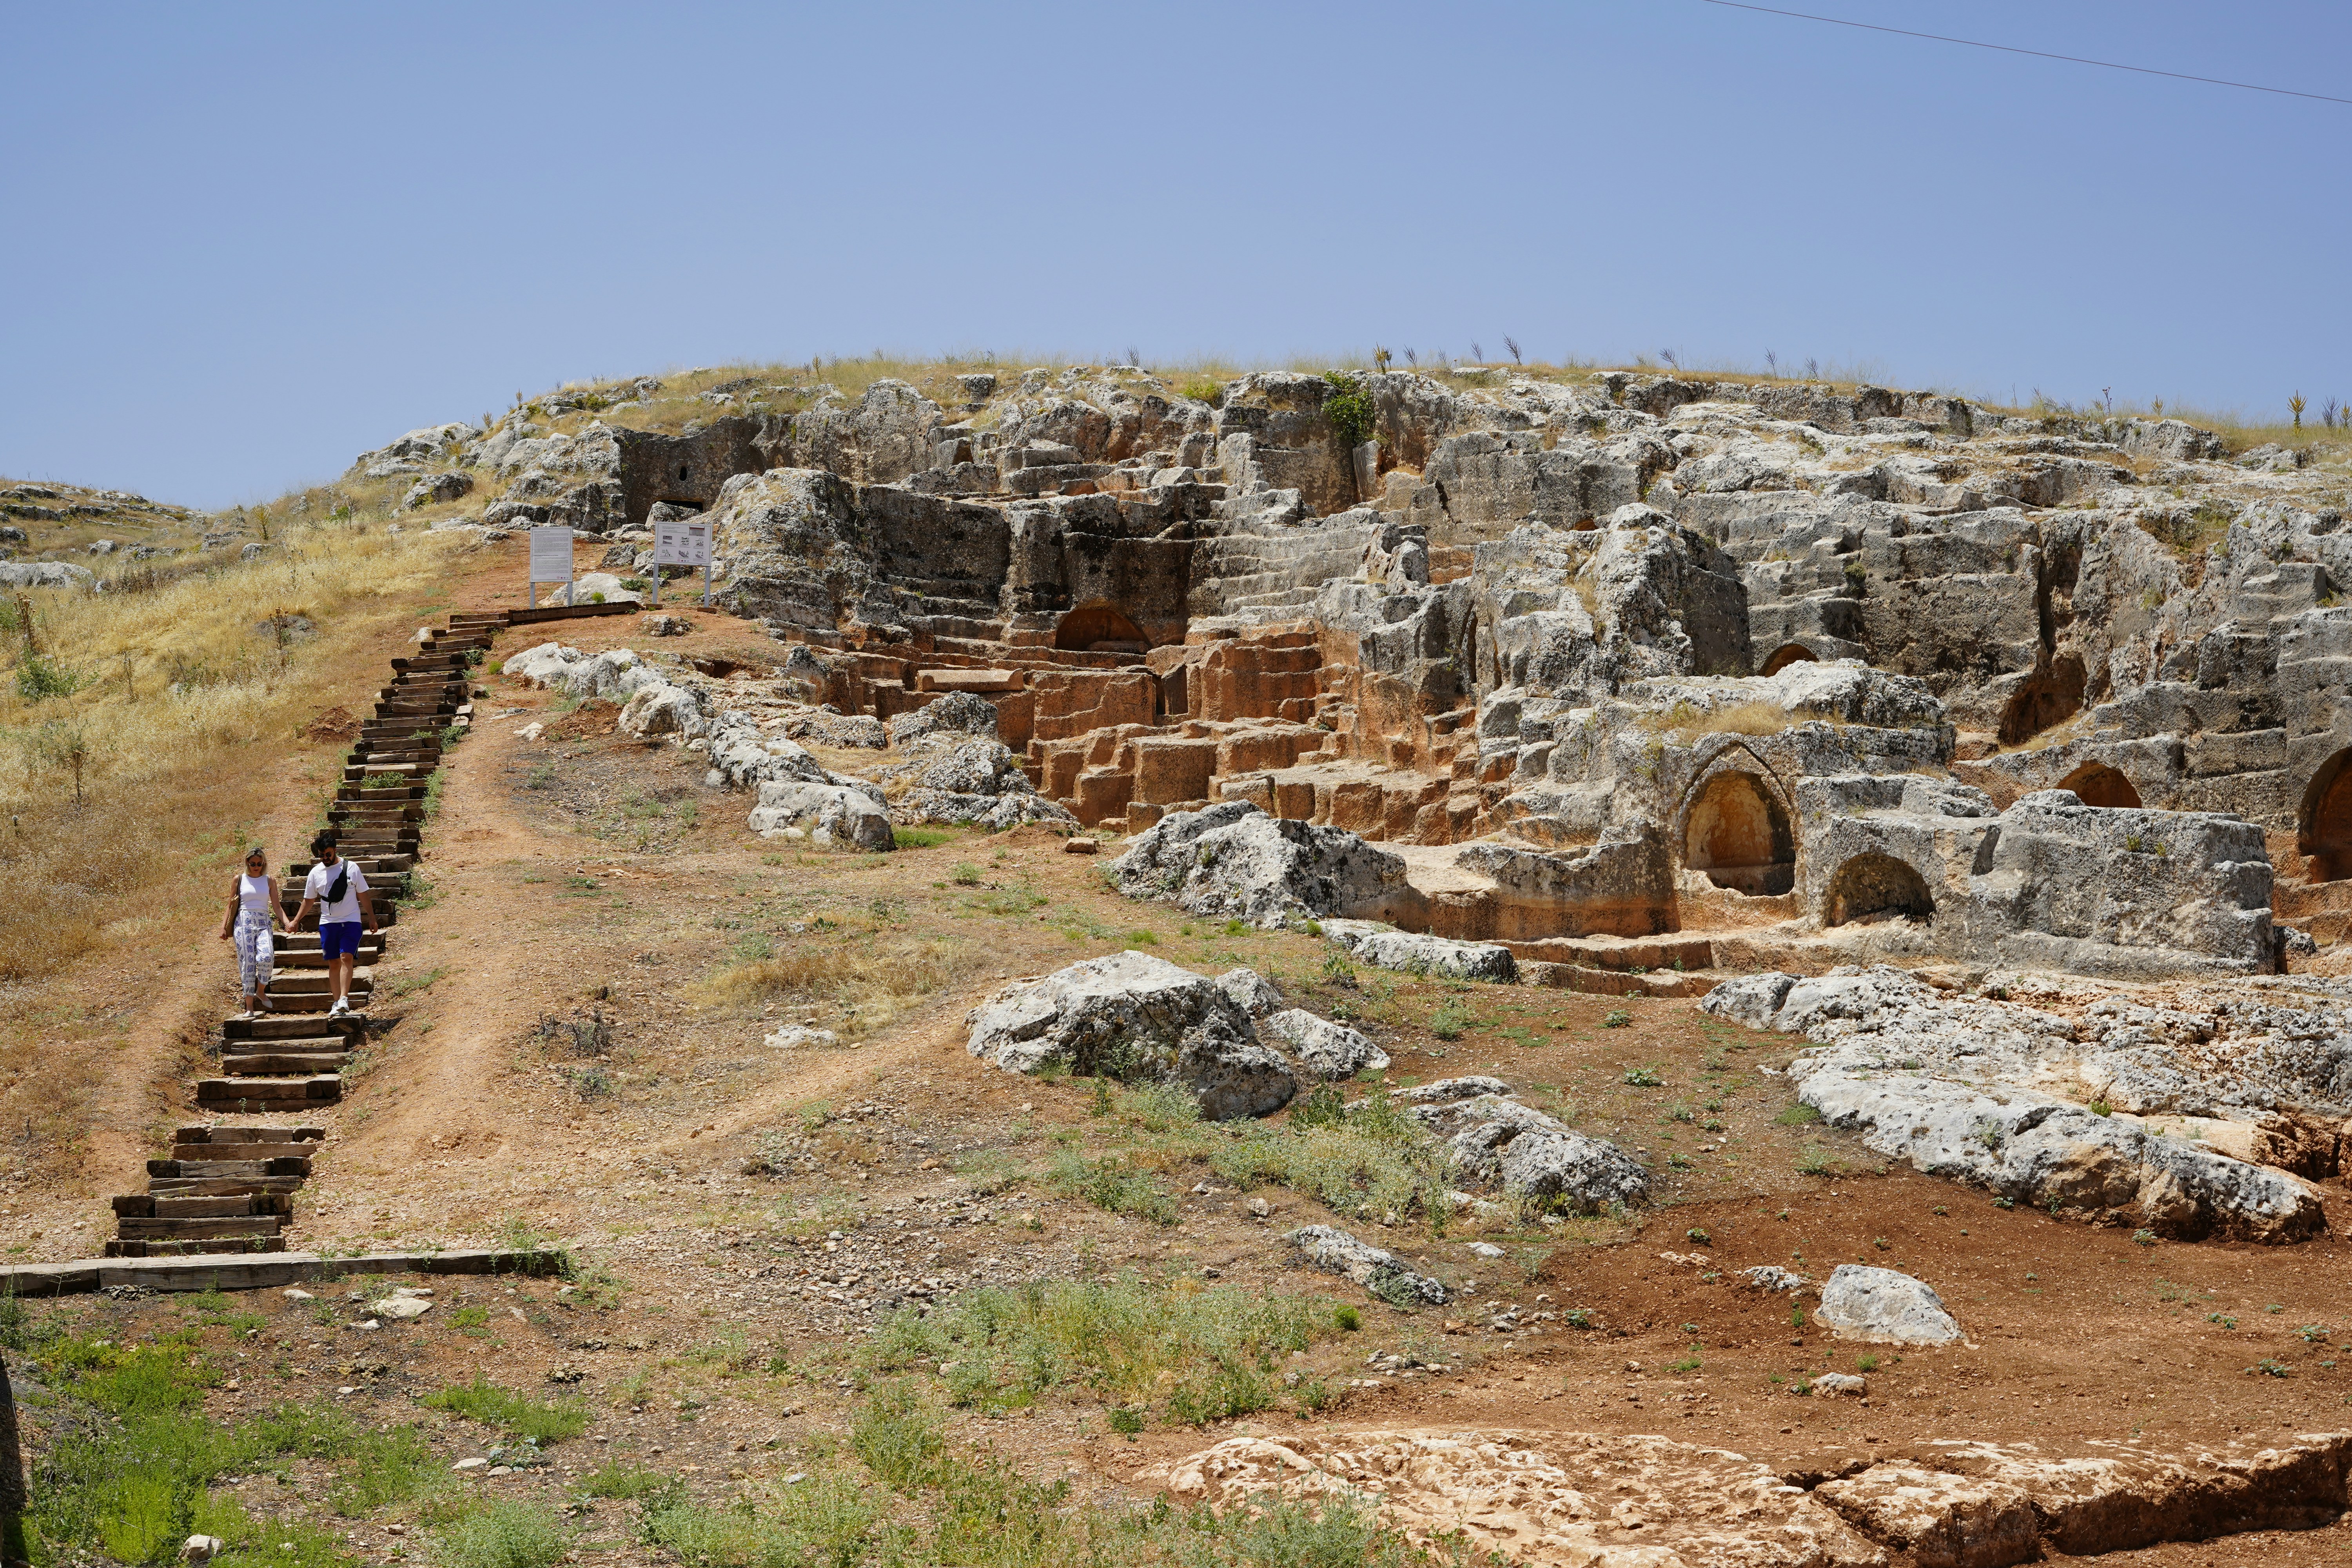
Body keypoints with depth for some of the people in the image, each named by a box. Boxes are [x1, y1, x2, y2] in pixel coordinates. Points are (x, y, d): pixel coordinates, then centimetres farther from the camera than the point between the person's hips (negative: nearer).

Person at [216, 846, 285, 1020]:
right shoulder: (240, 879, 8)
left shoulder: (270, 880, 10)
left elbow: (276, 907, 8)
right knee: (247, 963, -7)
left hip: (264, 923, 0)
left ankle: (261, 991, 1)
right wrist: (224, 927, 4)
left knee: (267, 956, -25)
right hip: (244, 922, 0)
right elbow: (231, 906, 12)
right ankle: (250, 1008, -4)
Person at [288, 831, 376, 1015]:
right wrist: (296, 921, 8)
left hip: (351, 921, -3)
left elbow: (364, 895, 5)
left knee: (346, 957, -18)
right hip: (328, 923, 3)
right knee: (333, 963, 4)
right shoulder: (316, 873, 5)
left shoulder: (351, 868, -2)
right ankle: (338, 1003, 9)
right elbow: (309, 901, 15)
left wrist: (372, 919, 6)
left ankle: (344, 999, -26)